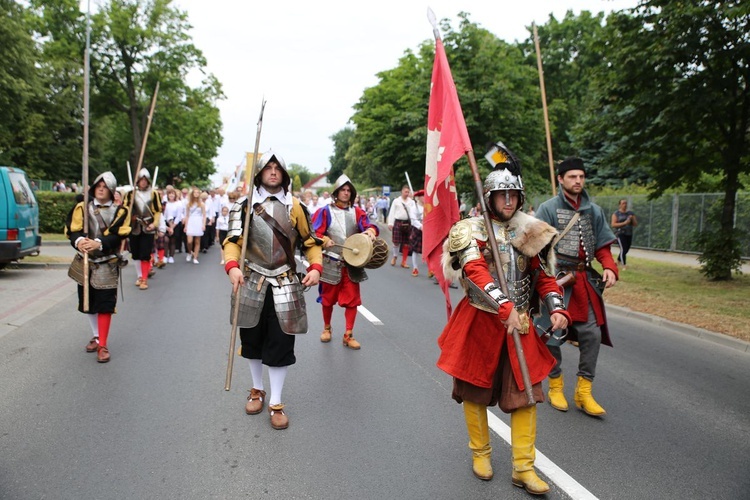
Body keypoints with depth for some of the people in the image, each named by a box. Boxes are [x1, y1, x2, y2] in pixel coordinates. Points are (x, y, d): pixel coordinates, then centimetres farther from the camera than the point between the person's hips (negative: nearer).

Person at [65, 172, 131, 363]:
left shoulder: (119, 211, -2)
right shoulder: (82, 208, 5)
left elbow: (118, 236, -15)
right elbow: (72, 230, -8)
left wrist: (99, 244, -31)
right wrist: (79, 241, -30)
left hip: (107, 265, -3)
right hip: (85, 263, 4)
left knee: (105, 305, -6)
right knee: (88, 302, 15)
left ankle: (103, 345, 1)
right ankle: (97, 336, 34)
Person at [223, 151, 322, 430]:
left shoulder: (294, 207, 1)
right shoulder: (245, 205, -1)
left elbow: (310, 242, 5)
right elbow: (233, 240, -8)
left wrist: (316, 267, -12)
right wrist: (232, 266, -27)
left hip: (284, 285, 0)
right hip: (252, 283, 1)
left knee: (280, 343, 0)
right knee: (252, 339, 13)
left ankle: (276, 403, 14)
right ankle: (257, 390, 36)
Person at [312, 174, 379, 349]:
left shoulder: (357, 212, 5)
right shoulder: (325, 211, -2)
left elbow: (368, 226, -8)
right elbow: (315, 233, -8)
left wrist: (370, 231, -31)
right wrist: (325, 240, -28)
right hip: (331, 263, -2)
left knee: (352, 299, 1)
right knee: (328, 298, 11)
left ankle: (349, 335, 10)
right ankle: (327, 328, 33)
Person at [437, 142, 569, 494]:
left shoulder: (529, 233, 6)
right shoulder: (472, 231, -8)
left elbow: (544, 276, 6)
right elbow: (477, 273, -24)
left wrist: (557, 308, -11)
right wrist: (504, 307, -37)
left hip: (520, 323, 4)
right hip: (480, 322, -3)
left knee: (525, 393, 3)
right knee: (475, 389, 9)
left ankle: (523, 467, 16)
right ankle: (480, 453, 31)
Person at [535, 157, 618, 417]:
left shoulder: (594, 210, 11)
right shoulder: (548, 208, -3)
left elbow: (602, 246, 14)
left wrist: (609, 267, -4)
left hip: (585, 281, 5)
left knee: (592, 334, 2)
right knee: (552, 335, 3)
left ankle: (584, 392, 15)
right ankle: (555, 386, 24)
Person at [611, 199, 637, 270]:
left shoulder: (630, 213, 12)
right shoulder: (616, 214, -2)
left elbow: (635, 224, 10)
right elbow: (613, 224, -11)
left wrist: (632, 219, -10)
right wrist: (624, 223, -18)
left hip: (629, 235, 5)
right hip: (620, 234, -5)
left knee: (625, 250, 9)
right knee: (623, 249, -18)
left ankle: (618, 261, 33)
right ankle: (624, 266, -16)